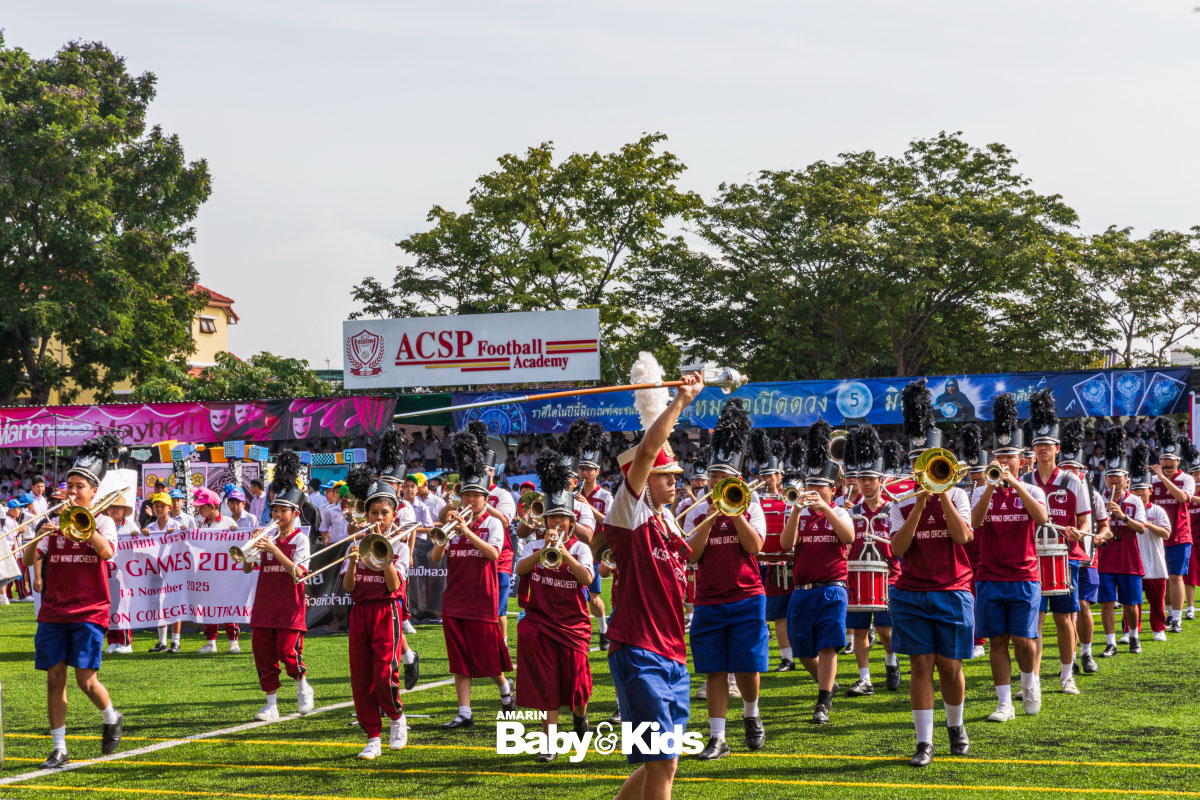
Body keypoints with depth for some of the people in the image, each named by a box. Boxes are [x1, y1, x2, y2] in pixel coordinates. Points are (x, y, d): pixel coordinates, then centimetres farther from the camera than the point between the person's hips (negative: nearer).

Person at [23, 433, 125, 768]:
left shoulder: (103, 522, 2)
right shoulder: (55, 522, 10)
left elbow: (106, 552, -19)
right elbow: (28, 561, 1)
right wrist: (38, 536, -17)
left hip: (89, 612, -3)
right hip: (53, 612, 3)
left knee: (86, 679, -9)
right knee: (55, 678, 1)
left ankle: (111, 719, 21)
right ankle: (59, 750, 7)